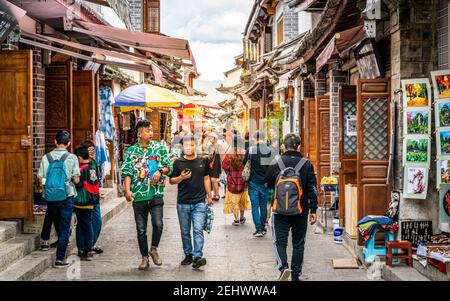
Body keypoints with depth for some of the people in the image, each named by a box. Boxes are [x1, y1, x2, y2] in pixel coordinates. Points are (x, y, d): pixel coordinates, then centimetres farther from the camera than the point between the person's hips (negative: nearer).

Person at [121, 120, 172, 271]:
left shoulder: (159, 147, 7)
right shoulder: (131, 151, 6)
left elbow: (169, 166, 10)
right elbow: (127, 172, 0)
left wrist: (160, 171, -11)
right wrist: (127, 190, -14)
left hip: (156, 193, -1)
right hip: (138, 195, 1)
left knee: (158, 224, -16)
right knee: (141, 229, 6)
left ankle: (154, 249, 10)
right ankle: (144, 258, 20)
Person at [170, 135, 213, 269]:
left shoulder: (203, 161, 5)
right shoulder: (178, 163, 3)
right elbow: (171, 181, 7)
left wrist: (209, 196, 14)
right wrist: (181, 177, -13)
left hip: (199, 202, -1)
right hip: (183, 203, 1)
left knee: (198, 230, -11)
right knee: (185, 232, 9)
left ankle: (198, 256, -13)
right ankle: (188, 255, 21)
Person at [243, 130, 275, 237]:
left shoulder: (250, 150, -8)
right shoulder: (271, 151, -3)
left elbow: (244, 164, 1)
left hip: (253, 182, -2)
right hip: (265, 183, 3)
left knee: (255, 206, 2)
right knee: (263, 205, 15)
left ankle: (258, 229, -3)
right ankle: (263, 227, 22)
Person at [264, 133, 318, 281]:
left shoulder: (276, 163, -5)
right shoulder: (307, 164, -3)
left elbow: (267, 183, 7)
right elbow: (312, 189, -4)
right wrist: (313, 210, 1)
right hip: (301, 211, 1)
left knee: (280, 241, 5)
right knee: (298, 244, 12)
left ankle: (283, 266, -18)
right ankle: (296, 275, 15)